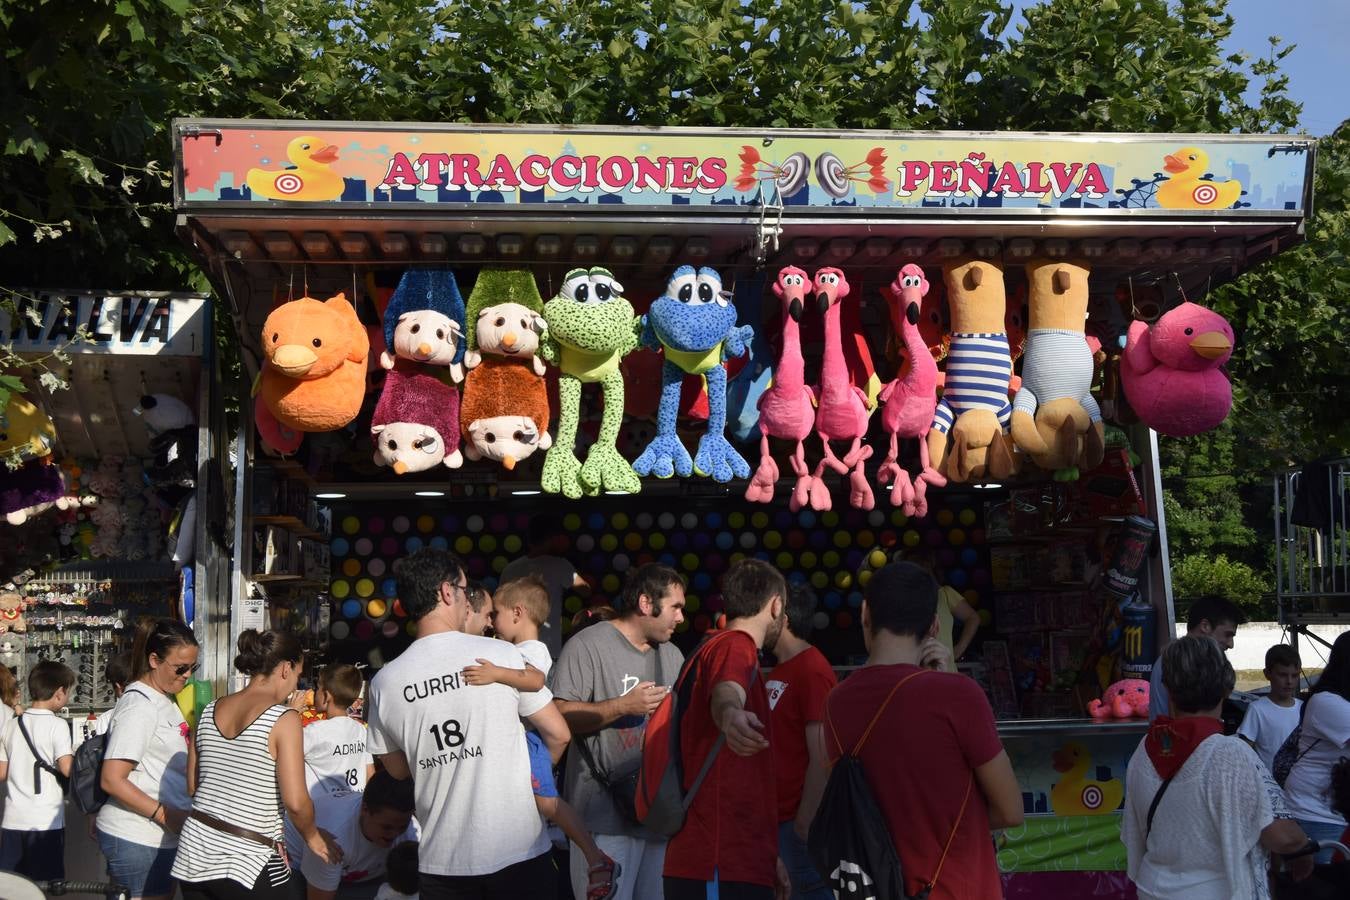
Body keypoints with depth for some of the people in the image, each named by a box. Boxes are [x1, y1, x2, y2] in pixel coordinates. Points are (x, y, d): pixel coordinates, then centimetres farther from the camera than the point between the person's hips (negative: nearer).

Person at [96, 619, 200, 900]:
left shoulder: (165, 699, 13)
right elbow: (112, 780, -19)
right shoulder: (139, 705, -15)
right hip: (136, 842, -9)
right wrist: (165, 814, -21)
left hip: (162, 836, 9)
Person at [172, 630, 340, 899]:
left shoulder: (209, 711, 7)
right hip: (248, 864, -6)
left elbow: (192, 786, 14)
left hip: (195, 849, 6)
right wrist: (312, 836, 2)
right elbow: (296, 802, -16)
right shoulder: (283, 719, -12)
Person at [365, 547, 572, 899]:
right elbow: (558, 734, 0)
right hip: (518, 851, -2)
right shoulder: (501, 655, -9)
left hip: (443, 862, 2)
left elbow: (397, 768, 11)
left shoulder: (385, 682, -3)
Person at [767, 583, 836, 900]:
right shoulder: (780, 670, 14)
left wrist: (805, 822, -19)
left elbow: (821, 759, -18)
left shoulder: (812, 671, -15)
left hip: (799, 817, -9)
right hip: (779, 813, 9)